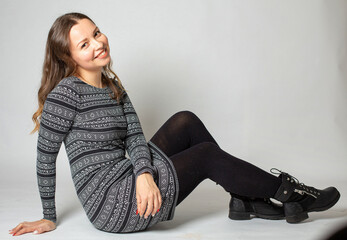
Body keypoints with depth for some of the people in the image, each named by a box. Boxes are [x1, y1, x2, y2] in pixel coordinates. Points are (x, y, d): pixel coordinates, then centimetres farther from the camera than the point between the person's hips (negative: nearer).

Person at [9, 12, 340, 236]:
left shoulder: (113, 86, 12)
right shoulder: (66, 94, -13)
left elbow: (134, 136, 0)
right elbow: (45, 157, -9)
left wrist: (144, 173, -21)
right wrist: (49, 218, -3)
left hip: (126, 184, 8)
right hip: (110, 206, -8)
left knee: (185, 122, 1)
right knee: (206, 155, -8)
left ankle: (246, 200, 3)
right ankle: (288, 191, 8)